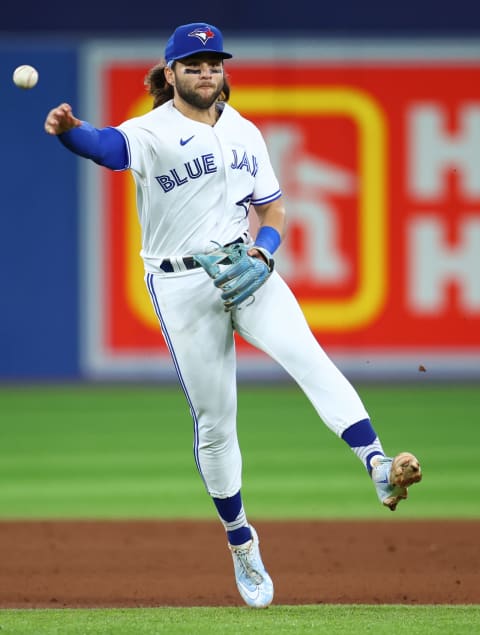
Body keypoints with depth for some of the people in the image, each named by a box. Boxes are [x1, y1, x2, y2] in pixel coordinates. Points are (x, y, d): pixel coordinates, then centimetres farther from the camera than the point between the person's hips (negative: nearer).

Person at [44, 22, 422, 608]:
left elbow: (272, 209, 15)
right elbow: (109, 146, -30)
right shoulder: (153, 132, -8)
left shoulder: (245, 133, 9)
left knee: (308, 357, -21)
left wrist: (263, 249, -7)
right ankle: (240, 542, 18)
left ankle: (381, 470, -33)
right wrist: (70, 130, -53)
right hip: (181, 286, -3)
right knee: (214, 421, 2)